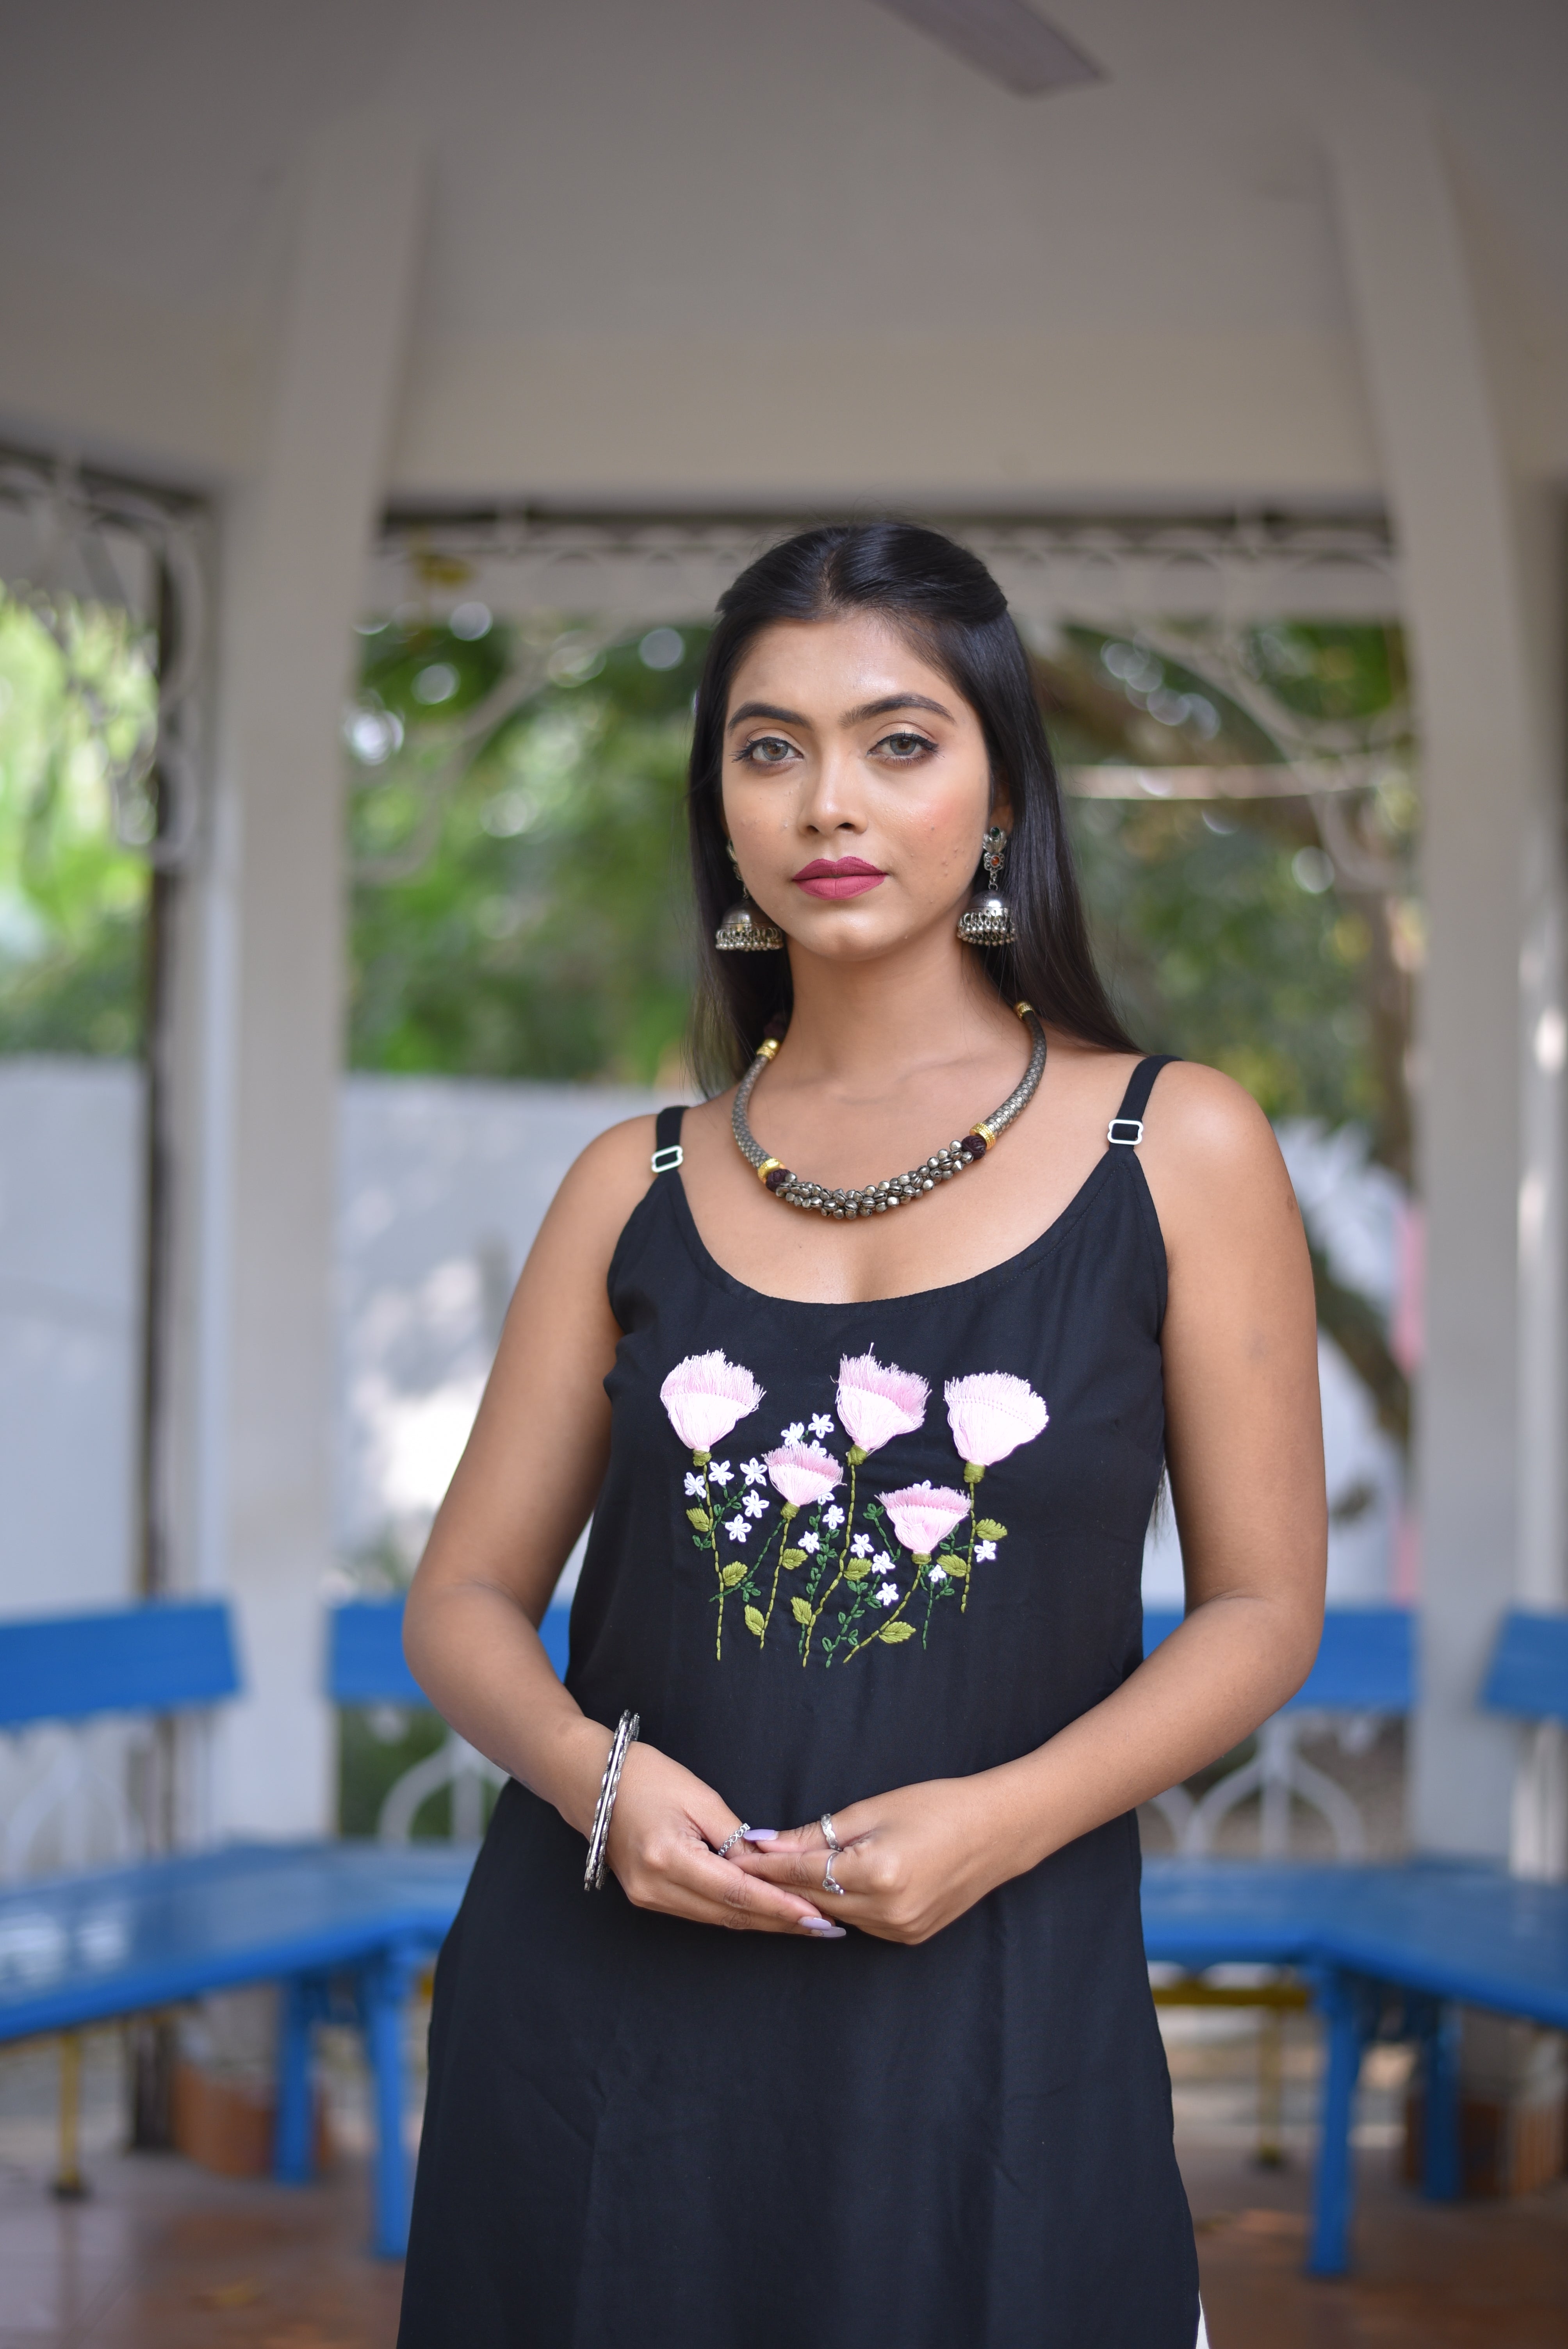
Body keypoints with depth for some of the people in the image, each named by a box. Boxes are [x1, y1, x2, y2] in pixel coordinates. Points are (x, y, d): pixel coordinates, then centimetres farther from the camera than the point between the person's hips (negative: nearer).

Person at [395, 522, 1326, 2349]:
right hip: (603, 2003, 2)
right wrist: (591, 1773, -12)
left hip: (986, 2011, -2)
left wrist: (1002, 1820, -15)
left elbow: (1262, 1603, 0)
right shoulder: (638, 1187, 6)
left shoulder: (1178, 1149, 0)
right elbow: (465, 1598, 8)